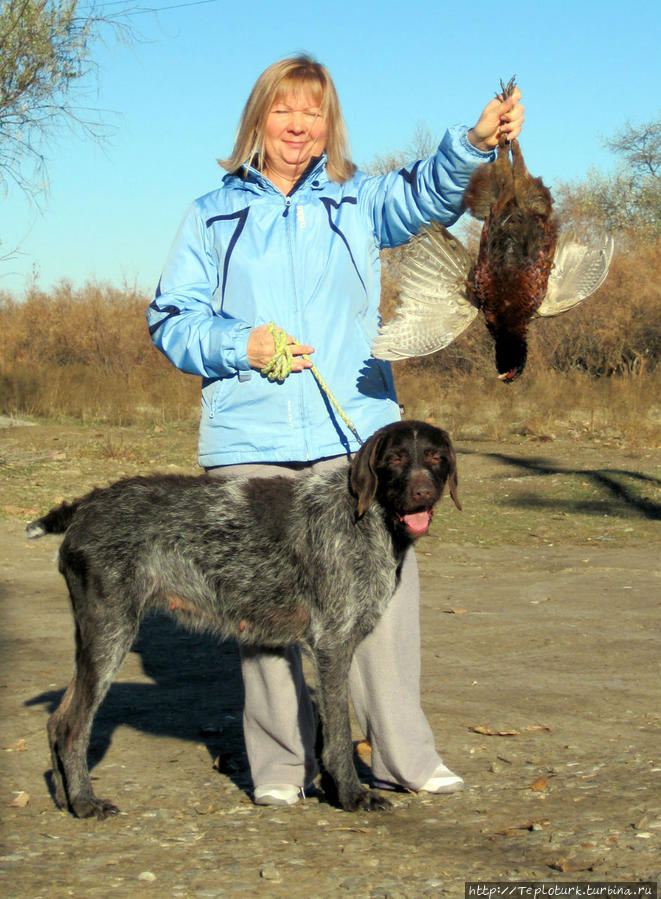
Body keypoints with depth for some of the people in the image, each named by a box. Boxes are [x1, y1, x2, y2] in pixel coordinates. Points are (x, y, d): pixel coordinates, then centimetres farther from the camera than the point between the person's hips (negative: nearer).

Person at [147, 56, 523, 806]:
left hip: (354, 433, 0)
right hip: (248, 440, 0)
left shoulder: (359, 204, 13)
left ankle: (402, 754, 9)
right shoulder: (212, 215, 13)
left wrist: (475, 141, -29)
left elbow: (428, 191, -8)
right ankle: (280, 763, 15)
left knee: (382, 589, -3)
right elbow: (169, 320, 11)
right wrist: (238, 345, -8)